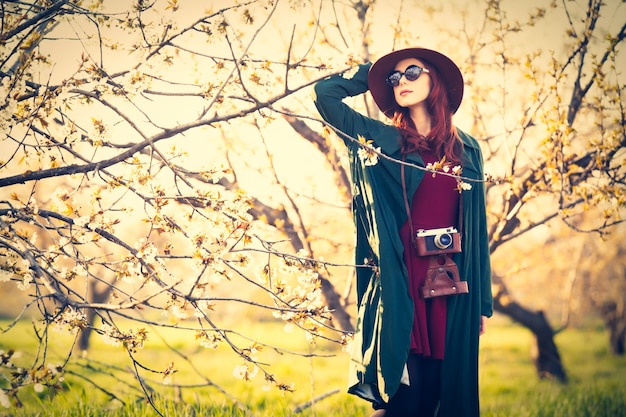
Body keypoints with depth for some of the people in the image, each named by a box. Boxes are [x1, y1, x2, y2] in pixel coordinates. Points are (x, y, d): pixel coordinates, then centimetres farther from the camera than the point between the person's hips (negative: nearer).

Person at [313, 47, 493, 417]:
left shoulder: (467, 149, 11)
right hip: (401, 284, -2)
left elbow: (477, 227, 10)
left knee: (446, 386, 7)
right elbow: (325, 94, -2)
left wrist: (483, 299, 8)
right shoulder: (381, 139, 6)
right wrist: (370, 72, 11)